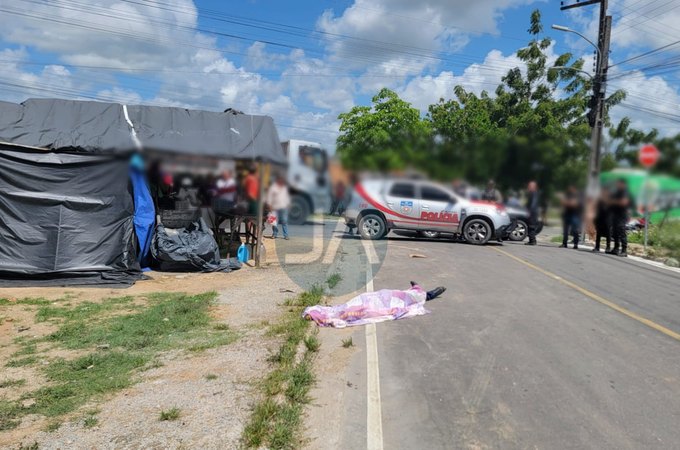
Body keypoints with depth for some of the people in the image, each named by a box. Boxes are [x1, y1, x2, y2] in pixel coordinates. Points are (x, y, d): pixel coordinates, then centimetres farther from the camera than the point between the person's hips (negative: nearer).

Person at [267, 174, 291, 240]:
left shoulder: (285, 187, 13)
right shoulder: (273, 187, -3)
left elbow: (287, 195, 22)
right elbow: (269, 196, -3)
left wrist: (288, 203, 15)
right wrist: (270, 205, -7)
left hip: (284, 207, 3)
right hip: (275, 208, -3)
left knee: (284, 221, -2)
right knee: (275, 221, 0)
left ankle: (286, 235, 1)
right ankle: (275, 234, 14)